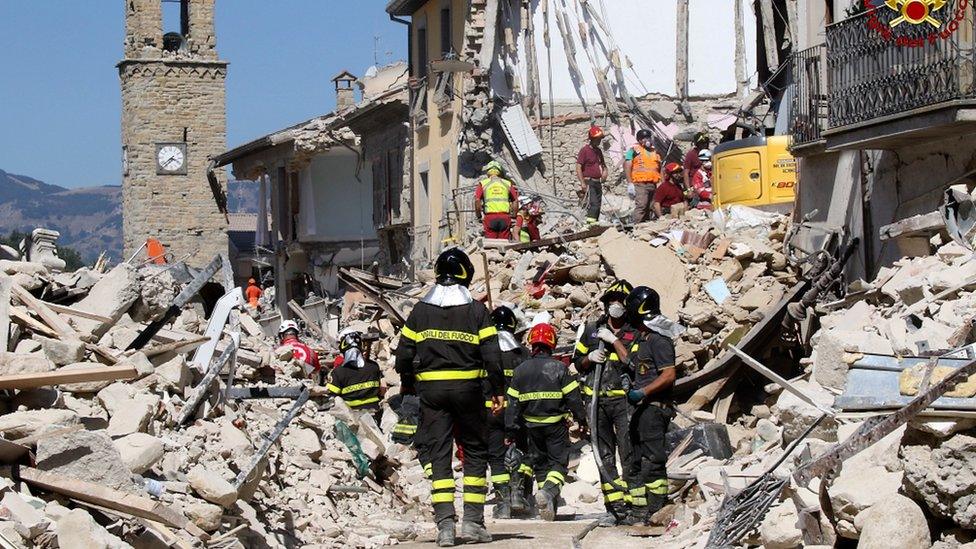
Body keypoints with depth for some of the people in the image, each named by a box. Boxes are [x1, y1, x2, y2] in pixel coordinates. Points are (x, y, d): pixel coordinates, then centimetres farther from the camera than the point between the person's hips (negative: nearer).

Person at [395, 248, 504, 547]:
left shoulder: (421, 310, 3)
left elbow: (403, 353, 3)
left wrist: (407, 384, 18)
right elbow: (491, 355, -7)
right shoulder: (476, 310, -2)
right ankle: (473, 521, 3)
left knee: (438, 455, 4)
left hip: (431, 390, 1)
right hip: (468, 388, -1)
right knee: (475, 453, 10)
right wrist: (497, 391, 2)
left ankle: (445, 525, -4)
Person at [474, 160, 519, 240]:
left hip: (490, 217, -1)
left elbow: (477, 201, -2)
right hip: (505, 217, 1)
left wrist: (479, 216, 7)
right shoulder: (507, 183, 14)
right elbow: (515, 201, 9)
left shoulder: (483, 183, 8)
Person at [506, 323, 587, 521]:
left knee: (539, 463, 16)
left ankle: (549, 505, 16)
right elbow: (573, 397, -8)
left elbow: (514, 403, 2)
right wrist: (581, 419, 5)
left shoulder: (521, 370, 0)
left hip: (532, 425, 3)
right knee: (559, 462, 2)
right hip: (556, 423, -3)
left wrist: (512, 429, 8)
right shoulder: (559, 368, -9)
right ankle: (549, 490, -26)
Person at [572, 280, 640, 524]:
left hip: (624, 398, -4)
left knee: (629, 453, -10)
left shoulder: (635, 333, 4)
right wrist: (590, 357, -1)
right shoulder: (592, 330, 16)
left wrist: (615, 341, -13)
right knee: (605, 456, 4)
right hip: (596, 400, 4)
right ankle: (615, 506, 7)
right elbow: (577, 363, 19)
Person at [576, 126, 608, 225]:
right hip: (589, 182, -8)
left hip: (598, 182, 8)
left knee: (598, 204, 10)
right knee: (593, 204, -20)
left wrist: (604, 171, 5)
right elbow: (578, 167, -13)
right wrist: (582, 183, -19)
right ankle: (591, 223, -25)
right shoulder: (585, 150, -8)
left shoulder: (598, 151, 15)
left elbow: (603, 164, 29)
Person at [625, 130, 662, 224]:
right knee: (641, 205, -18)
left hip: (653, 184, 6)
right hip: (640, 184, -6)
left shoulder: (655, 152, 21)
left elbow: (660, 169, 25)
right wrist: (630, 183, -13)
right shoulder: (634, 150, 2)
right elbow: (627, 167, -4)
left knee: (648, 207, 9)